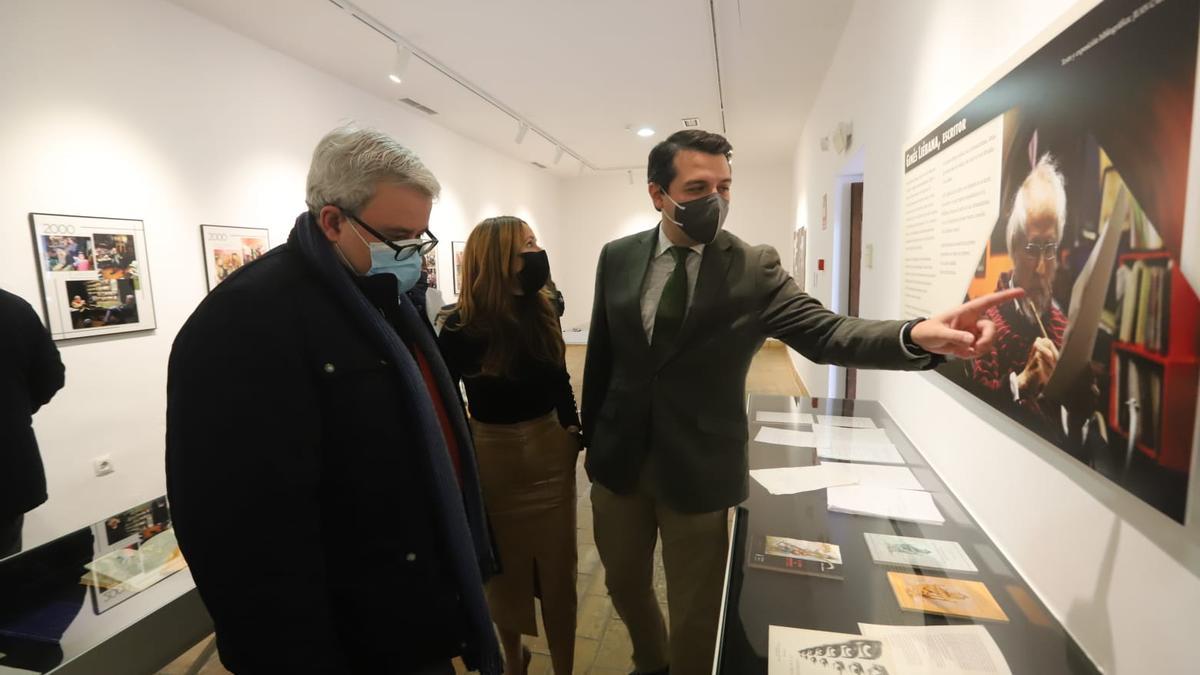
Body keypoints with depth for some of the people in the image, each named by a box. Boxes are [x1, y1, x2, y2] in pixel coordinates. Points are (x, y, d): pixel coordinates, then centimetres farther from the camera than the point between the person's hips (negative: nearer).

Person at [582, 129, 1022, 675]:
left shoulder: (755, 269, -10)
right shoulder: (618, 258, -2)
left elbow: (825, 333, -19)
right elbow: (601, 353, 5)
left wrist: (916, 335, -38)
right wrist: (590, 434, 11)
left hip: (698, 468, -3)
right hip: (617, 457, 4)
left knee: (695, 612, 15)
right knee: (624, 583, 25)